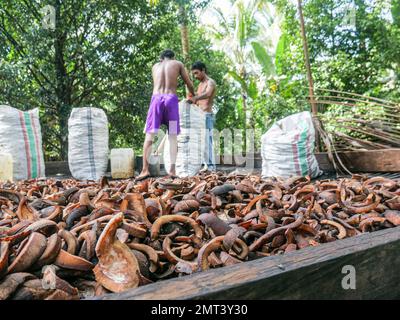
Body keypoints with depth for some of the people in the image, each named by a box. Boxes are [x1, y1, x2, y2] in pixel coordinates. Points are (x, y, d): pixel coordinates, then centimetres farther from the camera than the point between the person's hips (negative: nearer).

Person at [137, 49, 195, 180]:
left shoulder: (155, 66, 22)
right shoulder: (178, 64, 16)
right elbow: (189, 84, 19)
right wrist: (193, 97, 37)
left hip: (156, 98, 1)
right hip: (171, 99, -1)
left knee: (150, 135, 0)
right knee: (172, 136, 3)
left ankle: (145, 169, -9)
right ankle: (172, 170, -3)